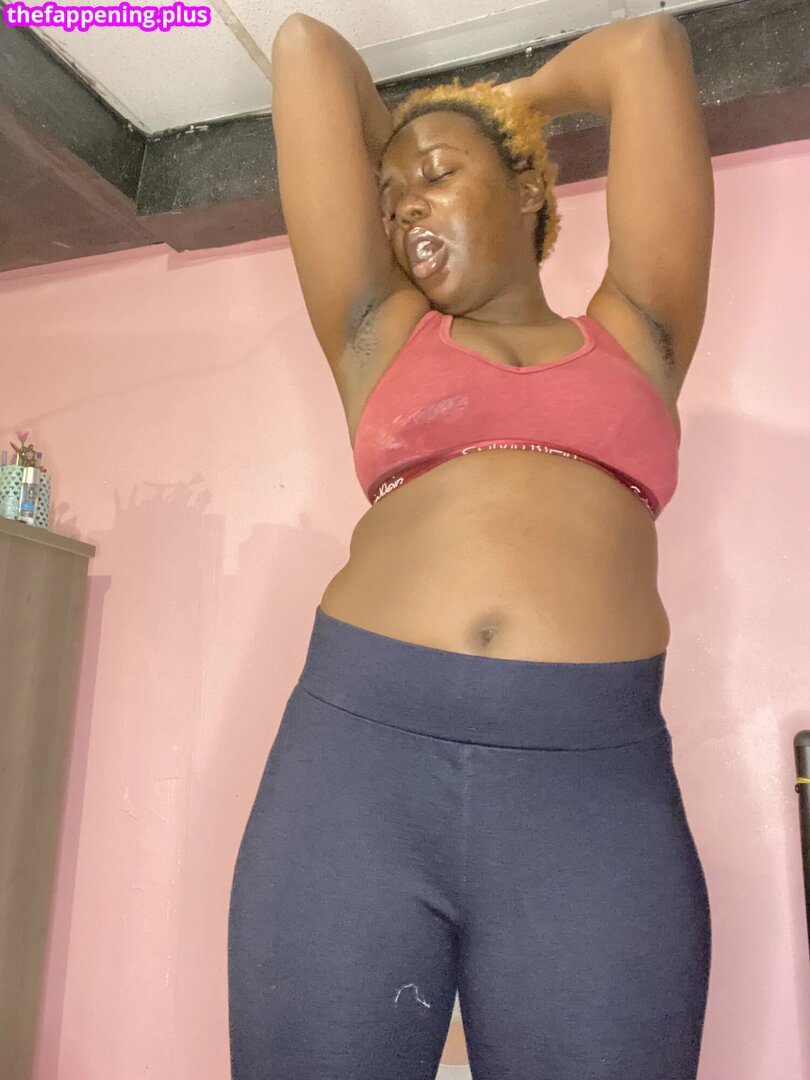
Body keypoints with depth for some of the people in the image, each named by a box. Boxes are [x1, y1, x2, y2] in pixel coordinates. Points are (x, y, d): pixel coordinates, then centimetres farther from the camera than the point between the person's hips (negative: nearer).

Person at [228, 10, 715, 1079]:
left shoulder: (634, 332, 19)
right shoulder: (381, 334, 18)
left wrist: (516, 99, 39)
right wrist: (383, 131, 41)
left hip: (597, 780, 1)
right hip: (358, 750, 1)